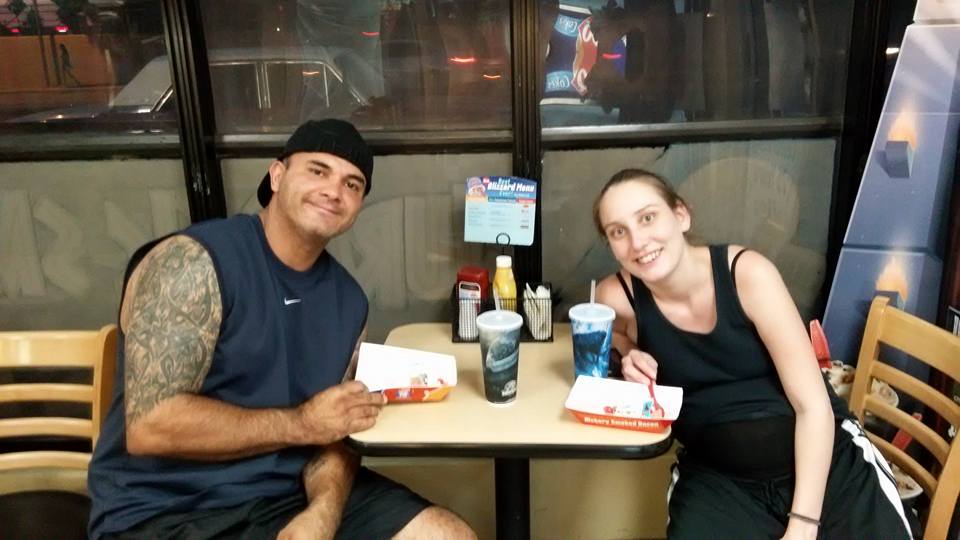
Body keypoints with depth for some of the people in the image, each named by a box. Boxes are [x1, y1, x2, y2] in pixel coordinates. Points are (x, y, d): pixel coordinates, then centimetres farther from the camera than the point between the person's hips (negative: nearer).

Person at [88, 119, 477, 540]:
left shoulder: (348, 300, 4)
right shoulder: (192, 261, -14)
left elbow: (337, 428, 4)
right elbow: (150, 426, -20)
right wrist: (301, 424, -16)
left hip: (292, 494, 6)